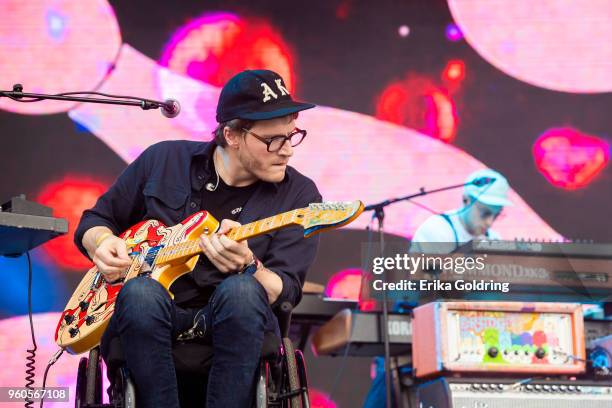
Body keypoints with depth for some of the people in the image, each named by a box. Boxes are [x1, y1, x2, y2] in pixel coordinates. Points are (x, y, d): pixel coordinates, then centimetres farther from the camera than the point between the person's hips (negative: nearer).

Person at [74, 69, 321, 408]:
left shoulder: (299, 196, 2)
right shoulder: (163, 161, 7)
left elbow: (285, 292, -6)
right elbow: (94, 221, 19)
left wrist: (248, 268, -28)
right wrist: (103, 244, -6)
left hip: (231, 326, -1)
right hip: (149, 318, 1)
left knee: (241, 292, -35)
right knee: (141, 291, -34)